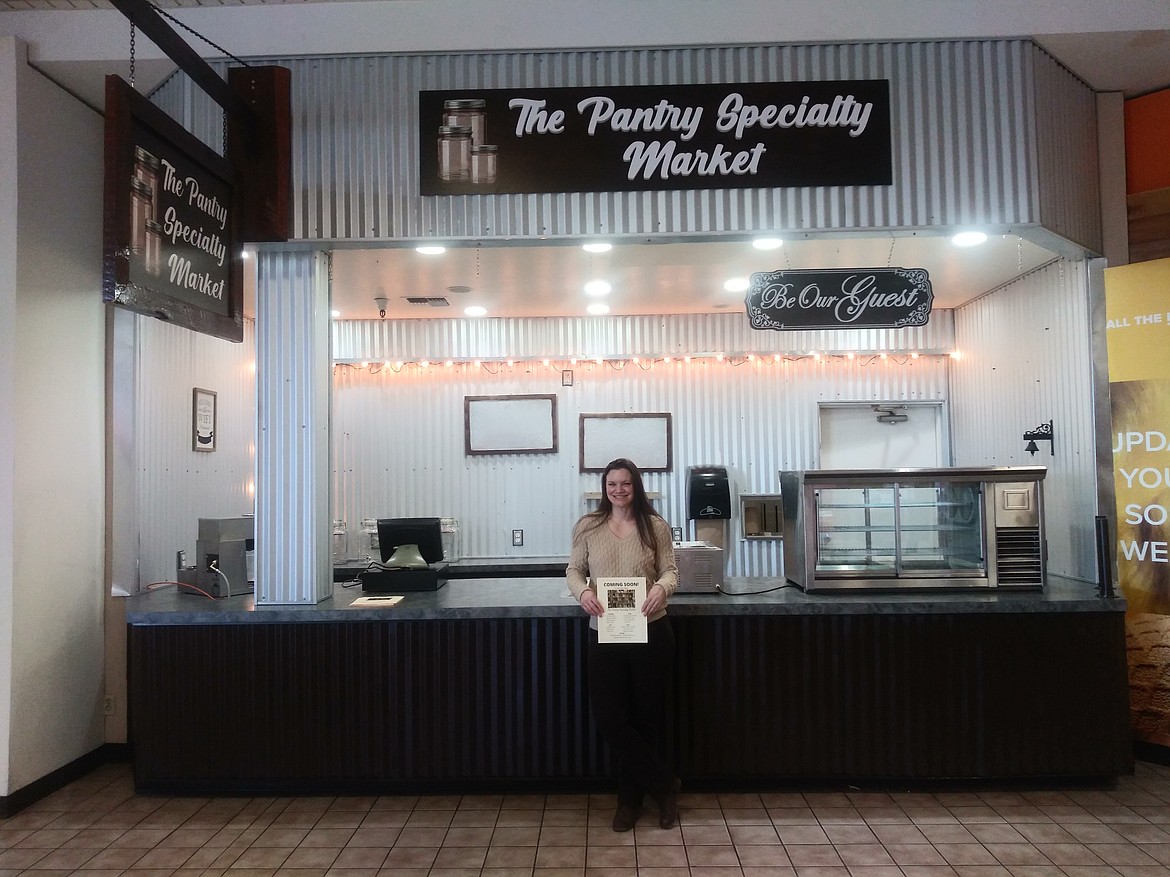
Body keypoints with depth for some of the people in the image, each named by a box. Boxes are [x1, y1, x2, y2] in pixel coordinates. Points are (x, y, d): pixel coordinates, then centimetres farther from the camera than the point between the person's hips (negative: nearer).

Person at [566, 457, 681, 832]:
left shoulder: (655, 526, -1)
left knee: (645, 716, 10)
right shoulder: (587, 526, 1)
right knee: (608, 717, -1)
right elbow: (574, 569, 5)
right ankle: (664, 784, 19)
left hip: (651, 633, -1)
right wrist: (582, 591, -16)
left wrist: (662, 587, -22)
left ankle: (631, 797, 31)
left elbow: (671, 570, 1)